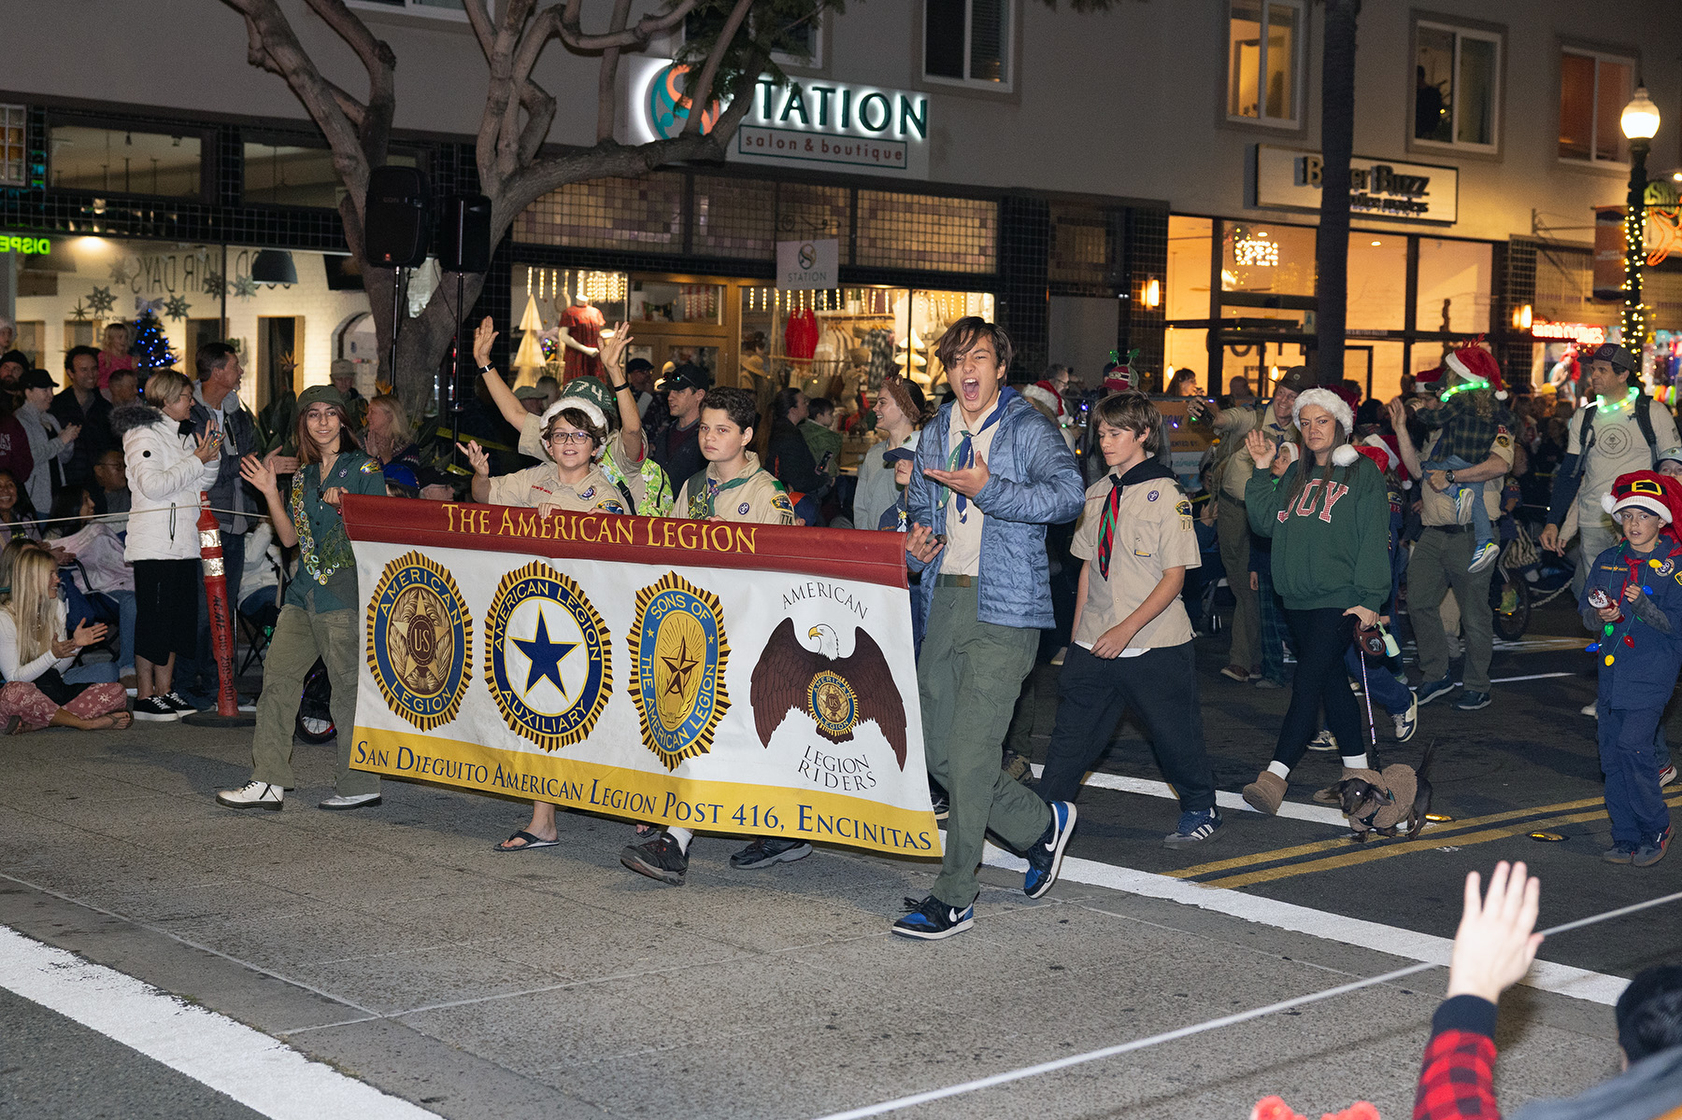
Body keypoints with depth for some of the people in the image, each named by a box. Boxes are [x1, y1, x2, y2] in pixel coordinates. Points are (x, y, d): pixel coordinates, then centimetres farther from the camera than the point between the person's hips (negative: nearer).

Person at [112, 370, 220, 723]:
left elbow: (201, 484, 22)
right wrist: (196, 460, -15)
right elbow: (153, 484, -19)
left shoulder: (182, 434, 18)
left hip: (183, 542, 9)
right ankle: (145, 697, -1)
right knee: (153, 618, -6)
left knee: (180, 617, 9)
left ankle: (165, 690, 17)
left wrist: (210, 457, 3)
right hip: (154, 543, -8)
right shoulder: (142, 433, -8)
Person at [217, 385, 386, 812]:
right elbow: (289, 537, 16)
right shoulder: (303, 476, 18)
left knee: (348, 686, -5)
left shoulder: (364, 469, 0)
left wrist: (344, 506, -18)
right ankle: (268, 781, 7)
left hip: (346, 592, -7)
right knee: (277, 676, 3)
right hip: (304, 593, 7)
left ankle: (360, 783, 4)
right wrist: (270, 491, 8)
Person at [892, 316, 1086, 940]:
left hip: (1004, 607, -7)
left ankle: (954, 899, -1)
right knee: (938, 752, 7)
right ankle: (1042, 825, 29)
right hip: (944, 601, 7)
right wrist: (917, 542, 7)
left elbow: (1069, 493, -19)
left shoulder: (1027, 428, -3)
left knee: (969, 752, -10)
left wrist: (988, 489, -25)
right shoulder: (935, 434, 17)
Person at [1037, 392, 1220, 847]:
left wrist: (1127, 629, -20)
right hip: (1094, 647, 5)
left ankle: (1200, 810, 29)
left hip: (1155, 645, -5)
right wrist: (1078, 634, 11)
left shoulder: (1166, 495, -10)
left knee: (1173, 732, 8)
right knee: (1072, 731, 3)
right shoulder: (1096, 495, 8)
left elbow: (1174, 576, -13)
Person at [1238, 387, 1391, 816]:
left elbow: (1373, 539, -6)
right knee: (1332, 681, 13)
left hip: (1339, 599, -7)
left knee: (1307, 683, -14)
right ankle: (1357, 767, 24)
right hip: (1298, 600, 7)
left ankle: (1275, 775, -21)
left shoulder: (1362, 473, -2)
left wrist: (1369, 599, -12)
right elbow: (1265, 523, 8)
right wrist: (1262, 470, 1)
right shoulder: (1295, 475, 16)